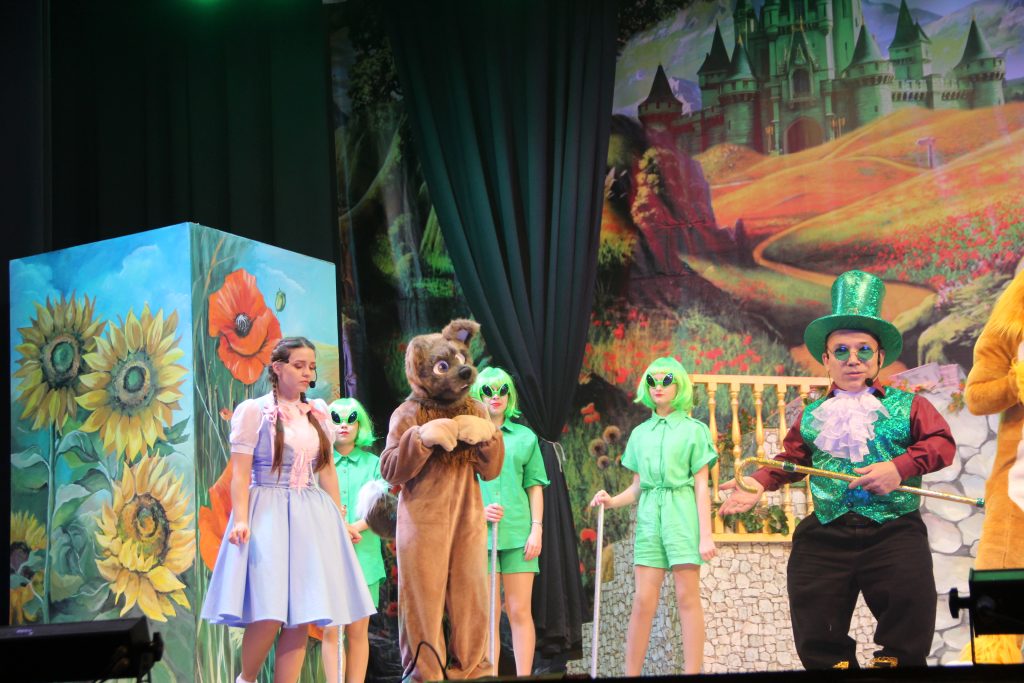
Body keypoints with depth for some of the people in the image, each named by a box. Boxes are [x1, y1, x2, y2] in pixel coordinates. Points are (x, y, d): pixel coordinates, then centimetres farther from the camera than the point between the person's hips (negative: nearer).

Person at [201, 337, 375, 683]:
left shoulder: (317, 414, 13)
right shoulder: (254, 411, -1)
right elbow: (240, 473, -7)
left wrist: (340, 521, 15)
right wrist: (240, 520, -19)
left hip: (312, 516, 5)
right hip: (268, 514, -5)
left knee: (301, 615, 0)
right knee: (269, 613, -14)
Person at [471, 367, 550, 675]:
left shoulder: (525, 437, 12)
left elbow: (535, 487, 11)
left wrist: (536, 528, 0)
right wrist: (478, 511, -11)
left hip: (518, 534, 1)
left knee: (520, 612, -1)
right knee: (488, 616, 0)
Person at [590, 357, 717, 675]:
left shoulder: (693, 429, 4)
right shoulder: (640, 433, 15)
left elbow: (701, 486, 0)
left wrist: (706, 535, -7)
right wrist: (613, 501, -5)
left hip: (682, 514, -3)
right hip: (648, 515, 3)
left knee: (687, 598, -4)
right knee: (643, 601, -1)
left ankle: (692, 671, -2)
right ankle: (631, 673, 1)